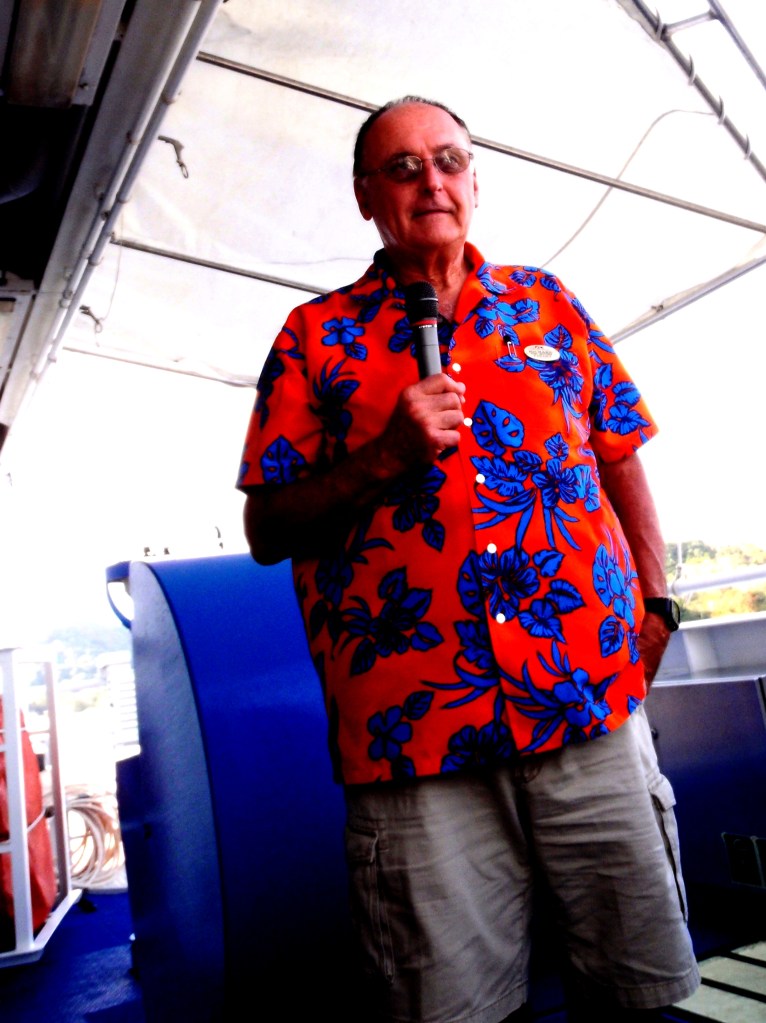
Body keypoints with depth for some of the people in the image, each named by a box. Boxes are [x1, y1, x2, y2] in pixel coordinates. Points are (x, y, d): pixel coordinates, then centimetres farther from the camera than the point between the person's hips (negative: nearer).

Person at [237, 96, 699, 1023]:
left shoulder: (547, 304, 15)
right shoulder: (315, 338, 7)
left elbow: (621, 460, 18)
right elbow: (266, 531, 3)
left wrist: (655, 606, 8)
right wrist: (383, 458, -11)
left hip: (593, 702, 3)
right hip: (414, 729, -2)